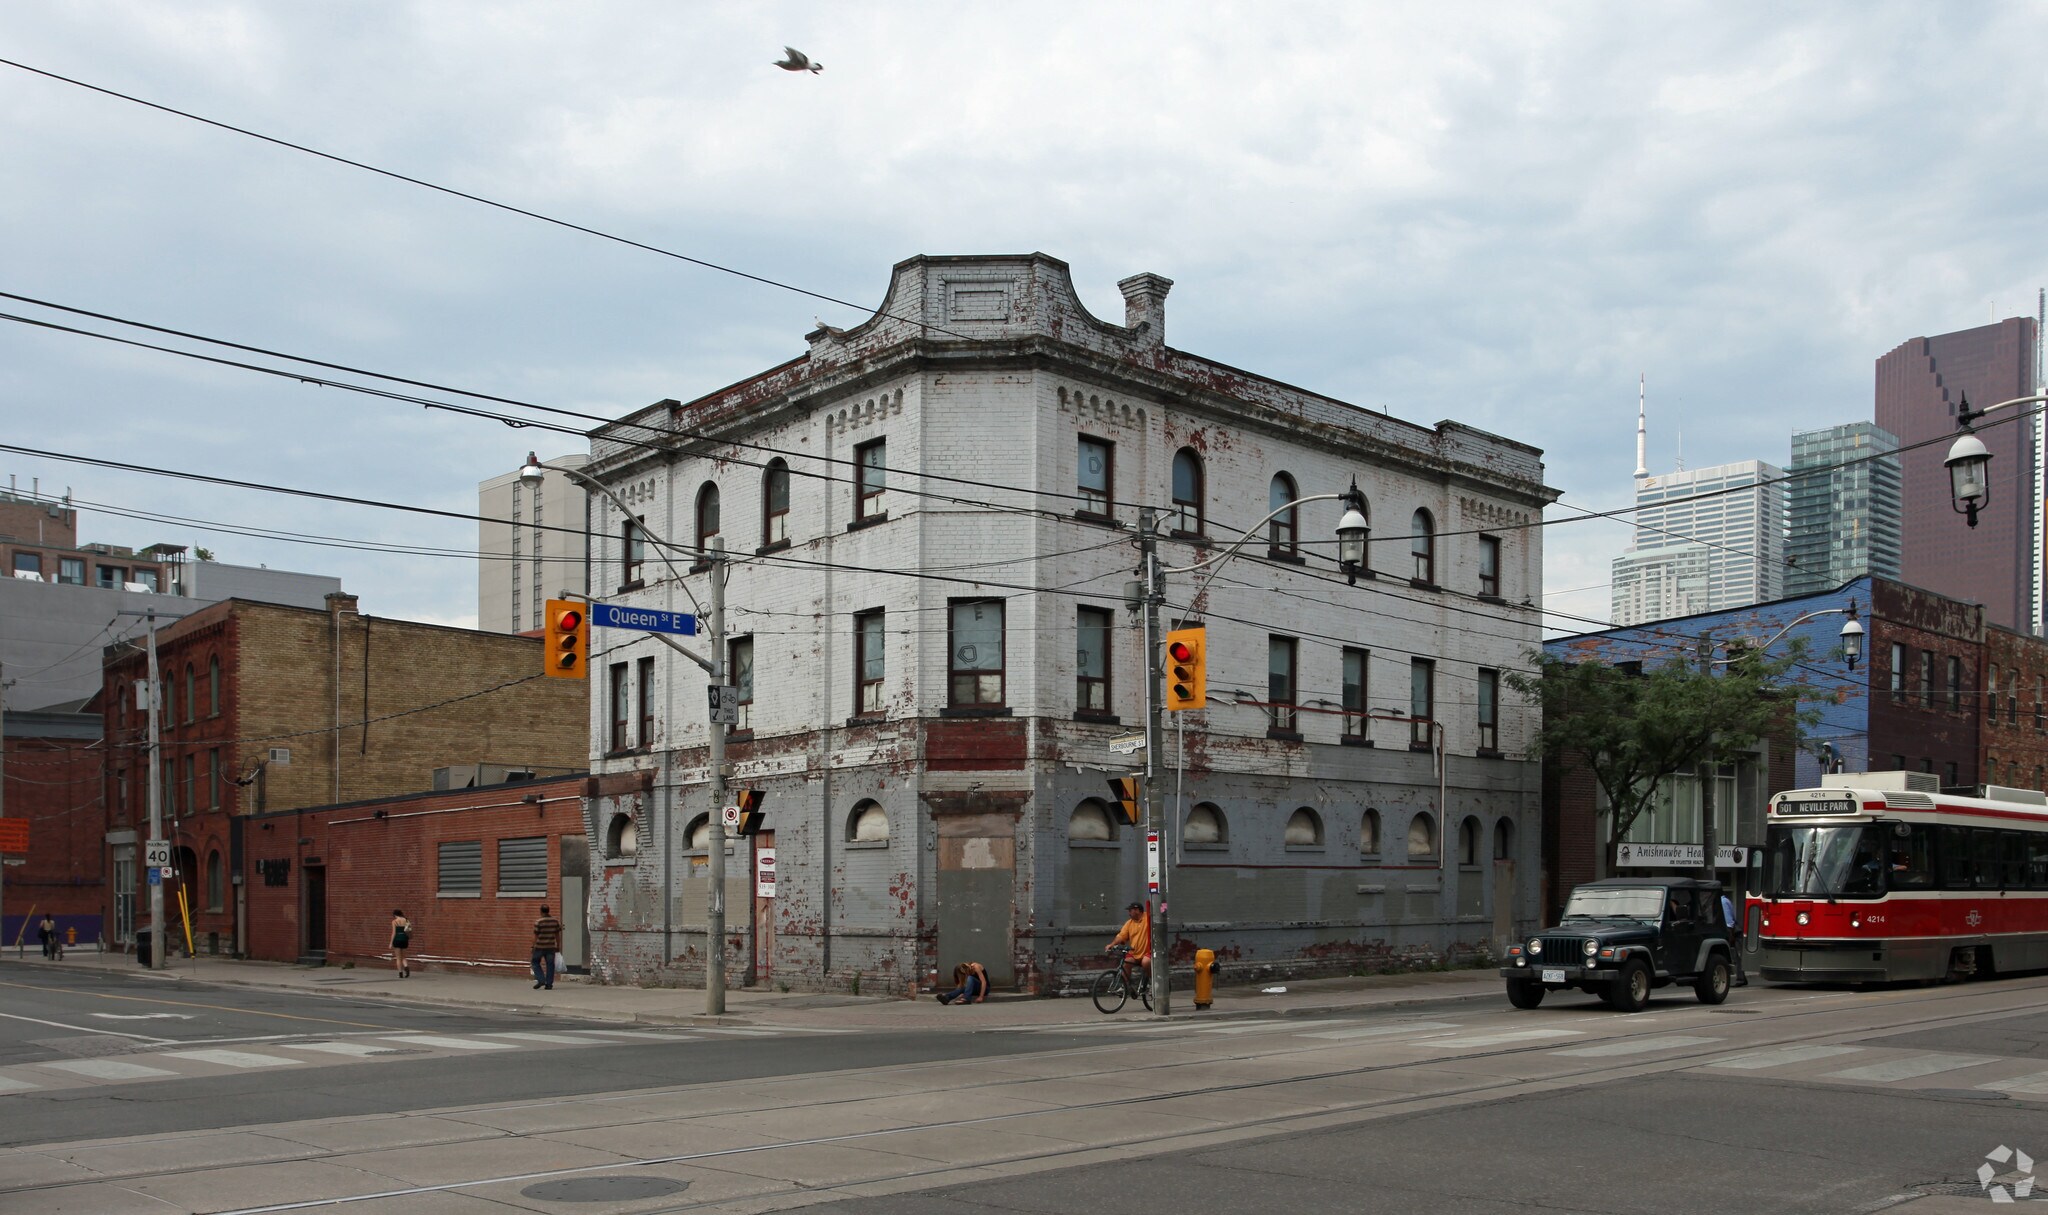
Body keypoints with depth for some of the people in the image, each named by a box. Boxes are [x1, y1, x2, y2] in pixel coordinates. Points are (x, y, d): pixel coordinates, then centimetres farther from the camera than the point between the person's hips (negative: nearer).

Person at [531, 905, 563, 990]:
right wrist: (558, 946, 17)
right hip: (551, 947, 4)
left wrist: (533, 947, -1)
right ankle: (549, 984, 7)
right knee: (550, 964, 8)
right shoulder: (555, 921, 3)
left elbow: (535, 936, -9)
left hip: (540, 947, -4)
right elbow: (557, 935, 8)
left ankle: (541, 980, 0)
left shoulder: (538, 922, -11)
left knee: (535, 962, 12)